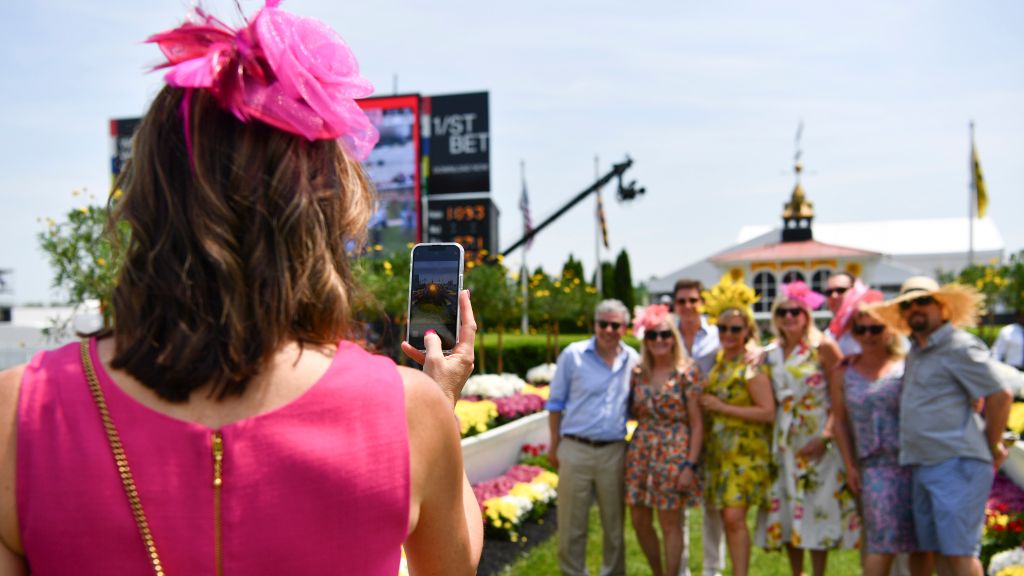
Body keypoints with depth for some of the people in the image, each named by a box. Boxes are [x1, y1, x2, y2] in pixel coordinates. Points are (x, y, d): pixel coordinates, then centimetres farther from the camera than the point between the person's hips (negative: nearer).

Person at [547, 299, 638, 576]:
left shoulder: (633, 360, 2)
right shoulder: (573, 355, -4)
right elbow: (556, 402, 2)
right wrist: (554, 445, 2)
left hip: (614, 452, 2)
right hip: (575, 450, -2)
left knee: (614, 521, 13)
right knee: (571, 523, 5)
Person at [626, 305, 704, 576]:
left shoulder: (687, 372, -7)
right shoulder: (638, 372, 6)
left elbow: (697, 424, -7)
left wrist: (690, 465, -12)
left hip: (674, 452, -5)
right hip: (641, 451, 5)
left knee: (670, 523, 3)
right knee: (640, 521, 9)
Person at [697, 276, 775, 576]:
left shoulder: (752, 367, -9)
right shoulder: (718, 361, 13)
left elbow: (768, 412, -17)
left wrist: (721, 407, -16)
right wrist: (706, 405, 10)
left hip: (746, 452, -7)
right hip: (718, 450, 7)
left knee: (734, 516, -14)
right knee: (727, 518, 8)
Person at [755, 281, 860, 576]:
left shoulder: (823, 347, -7)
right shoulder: (772, 353, 9)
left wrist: (825, 436, -19)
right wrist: (773, 439, 4)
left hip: (817, 442, -5)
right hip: (784, 440, 5)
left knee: (817, 509, -3)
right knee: (786, 509, 7)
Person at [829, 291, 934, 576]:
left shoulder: (907, 366, 5)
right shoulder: (844, 372, 10)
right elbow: (840, 421, 11)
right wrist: (850, 465, 4)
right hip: (875, 465, 0)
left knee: (922, 541, 4)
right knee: (882, 541, -8)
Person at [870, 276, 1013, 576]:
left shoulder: (960, 346, -8)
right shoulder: (915, 351, 19)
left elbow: (1000, 397, -10)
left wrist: (992, 447, -2)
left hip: (957, 463, -9)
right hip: (924, 466, 9)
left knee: (958, 551, -9)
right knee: (938, 551, 10)